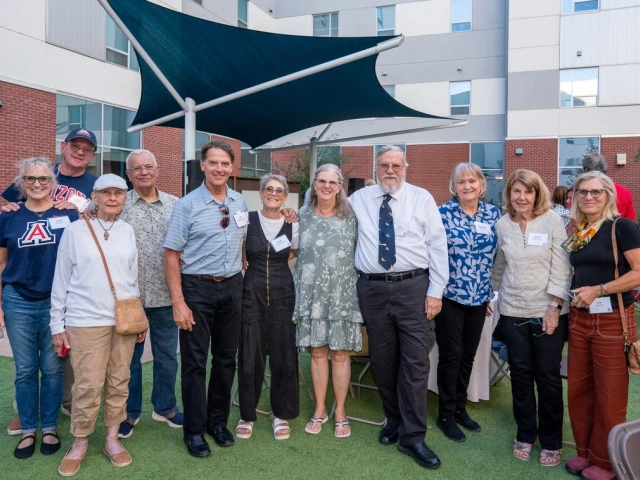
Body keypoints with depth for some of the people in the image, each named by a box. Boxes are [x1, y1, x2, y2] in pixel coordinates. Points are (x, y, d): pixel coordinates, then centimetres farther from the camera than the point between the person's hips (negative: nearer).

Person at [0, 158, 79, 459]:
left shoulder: (67, 215, -1)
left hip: (56, 302, -1)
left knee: (52, 368, 8)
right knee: (25, 370, 9)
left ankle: (50, 428, 23)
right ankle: (28, 431, 23)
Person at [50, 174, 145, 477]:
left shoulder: (127, 232, 7)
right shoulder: (75, 231, -2)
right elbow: (61, 280, 1)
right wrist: (58, 324, 0)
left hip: (124, 320, 3)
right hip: (86, 321, -3)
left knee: (119, 382, 9)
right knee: (88, 385, -2)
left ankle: (112, 439, 25)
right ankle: (80, 443, 19)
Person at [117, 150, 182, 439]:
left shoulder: (174, 205, 5)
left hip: (166, 294, 2)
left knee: (167, 355, 13)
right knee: (129, 356, 12)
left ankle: (165, 407, 31)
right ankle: (129, 411, 28)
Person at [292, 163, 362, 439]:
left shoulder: (351, 217, 1)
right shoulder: (302, 216, 5)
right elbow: (295, 253, 10)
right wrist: (297, 290, 3)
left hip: (342, 295, -1)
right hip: (312, 295, 1)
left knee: (340, 354, 4)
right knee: (317, 352, 8)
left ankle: (340, 413, 20)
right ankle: (319, 410, 23)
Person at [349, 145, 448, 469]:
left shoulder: (422, 198, 2)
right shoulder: (358, 199, 9)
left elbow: (438, 245, -1)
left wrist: (435, 291, -6)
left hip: (413, 287, -2)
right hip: (372, 288, 3)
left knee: (415, 362, -2)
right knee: (382, 360, 12)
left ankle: (412, 438, 10)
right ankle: (394, 421, 32)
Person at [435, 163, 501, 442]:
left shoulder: (493, 214, 4)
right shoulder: (443, 213, -7)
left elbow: (499, 255, 10)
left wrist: (492, 292, 8)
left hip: (479, 297, 4)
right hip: (450, 295, -4)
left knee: (469, 355, 13)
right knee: (451, 355, 2)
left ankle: (460, 408, 30)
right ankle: (446, 415, 17)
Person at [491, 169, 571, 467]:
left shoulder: (552, 221, -6)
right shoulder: (502, 225, 2)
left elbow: (560, 266, -8)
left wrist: (554, 307, -12)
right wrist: (495, 294, 14)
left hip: (547, 310, -2)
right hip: (513, 310, 2)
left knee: (548, 375, 5)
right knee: (520, 373, 10)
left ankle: (551, 441, 22)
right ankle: (525, 434, 27)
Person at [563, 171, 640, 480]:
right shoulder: (576, 232, 10)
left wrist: (598, 290, -20)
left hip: (612, 320, -6)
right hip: (579, 318, 6)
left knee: (609, 395, 5)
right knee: (578, 390, 11)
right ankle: (585, 452, 28)